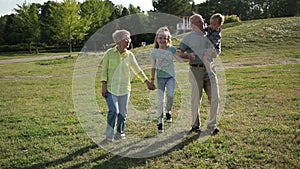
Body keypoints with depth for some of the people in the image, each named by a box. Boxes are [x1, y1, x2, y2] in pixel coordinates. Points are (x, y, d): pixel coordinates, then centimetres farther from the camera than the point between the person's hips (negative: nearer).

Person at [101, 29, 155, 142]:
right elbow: (104, 71, -2)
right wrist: (104, 86, -7)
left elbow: (137, 70, 11)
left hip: (124, 89, 3)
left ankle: (120, 133, 26)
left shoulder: (130, 55, 3)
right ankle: (109, 134, 7)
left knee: (122, 113, 7)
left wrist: (147, 82, 11)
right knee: (113, 111, -13)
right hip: (111, 88, -3)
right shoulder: (109, 53, -4)